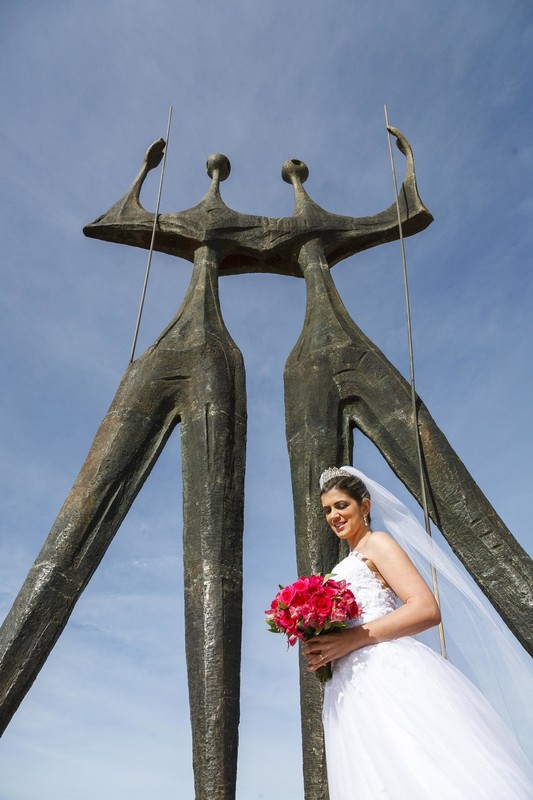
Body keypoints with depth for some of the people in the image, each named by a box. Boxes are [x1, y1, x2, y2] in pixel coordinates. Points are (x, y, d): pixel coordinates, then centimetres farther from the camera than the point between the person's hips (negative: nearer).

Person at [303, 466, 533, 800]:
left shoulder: (377, 543, 3)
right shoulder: (347, 567, 28)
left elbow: (426, 609, -12)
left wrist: (352, 639, -18)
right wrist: (326, 648, 7)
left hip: (390, 675, -8)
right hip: (352, 693, 8)